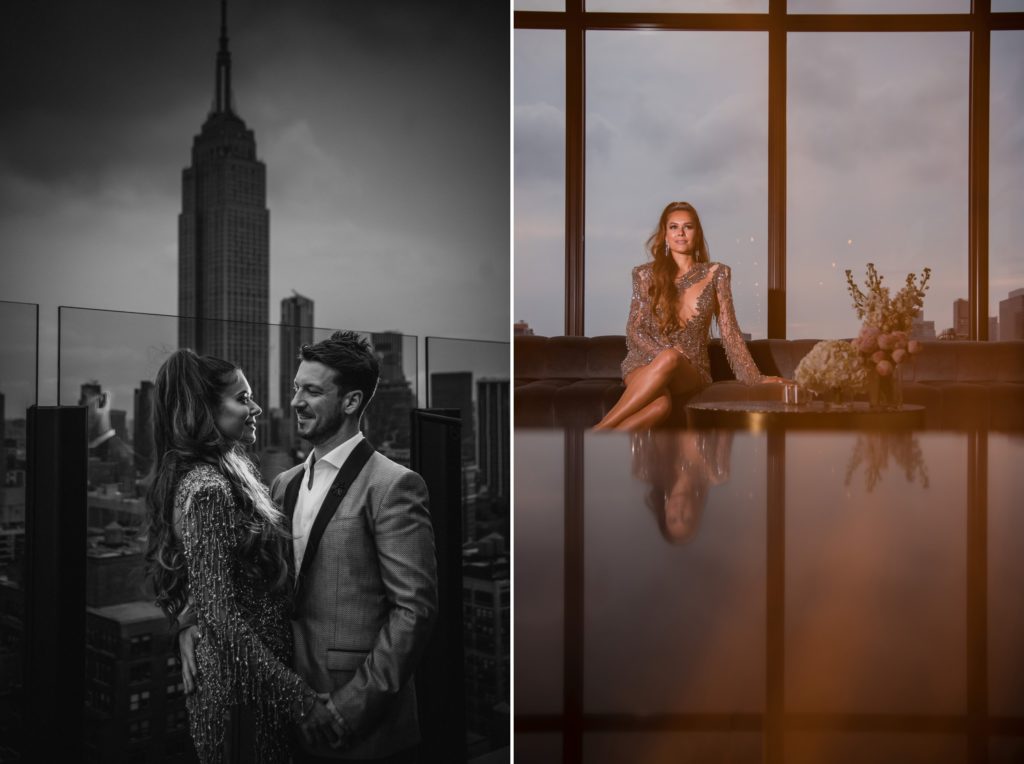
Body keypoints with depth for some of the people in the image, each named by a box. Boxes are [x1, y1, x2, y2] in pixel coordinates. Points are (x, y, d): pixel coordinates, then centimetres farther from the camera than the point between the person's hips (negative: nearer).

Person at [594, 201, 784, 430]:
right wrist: (665, 356, -16)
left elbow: (729, 331, 7)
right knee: (660, 403, -40)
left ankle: (600, 430, -39)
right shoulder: (646, 274, 6)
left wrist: (754, 378, -2)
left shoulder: (716, 273, 8)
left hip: (691, 371, 1)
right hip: (645, 364, -1)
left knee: (670, 359, -39)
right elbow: (634, 331, 2)